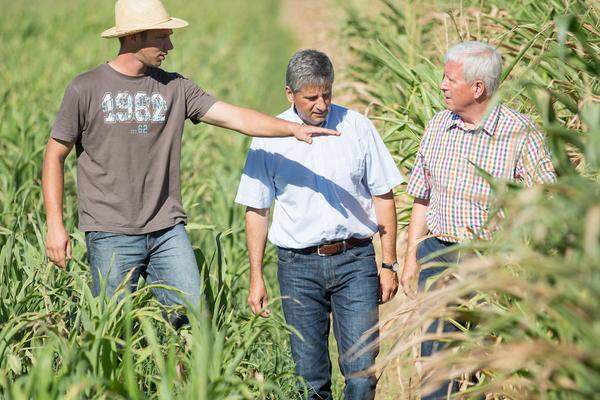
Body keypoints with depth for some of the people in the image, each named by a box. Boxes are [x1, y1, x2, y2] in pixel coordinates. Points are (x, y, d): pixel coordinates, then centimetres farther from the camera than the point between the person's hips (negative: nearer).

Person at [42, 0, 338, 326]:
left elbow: (235, 117, -1)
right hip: (111, 235, -3)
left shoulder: (174, 88, 7)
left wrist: (292, 128, -14)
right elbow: (55, 156, 4)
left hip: (168, 230, 3)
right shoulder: (85, 89, -1)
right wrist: (55, 224, -2)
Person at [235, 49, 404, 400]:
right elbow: (256, 210, 8)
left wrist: (389, 264, 3)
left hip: (355, 261, 0)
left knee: (362, 370, -5)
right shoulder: (269, 138, 2)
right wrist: (256, 277, 4)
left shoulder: (357, 127, 2)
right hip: (299, 265, 0)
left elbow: (383, 197, 6)